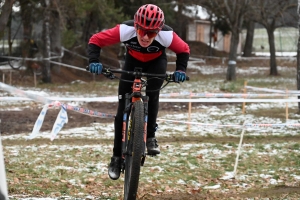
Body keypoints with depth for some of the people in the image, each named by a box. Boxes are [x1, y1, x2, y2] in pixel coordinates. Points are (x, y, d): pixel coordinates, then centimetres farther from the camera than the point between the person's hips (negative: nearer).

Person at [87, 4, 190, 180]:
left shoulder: (167, 35, -36)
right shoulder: (125, 30, -38)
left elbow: (184, 50, -16)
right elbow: (96, 40, -27)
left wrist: (180, 70, -31)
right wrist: (94, 61, -43)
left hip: (156, 62, -1)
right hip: (133, 61, 1)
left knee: (152, 93, -31)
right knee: (123, 110, -5)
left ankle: (150, 137, -14)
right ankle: (117, 157, 5)